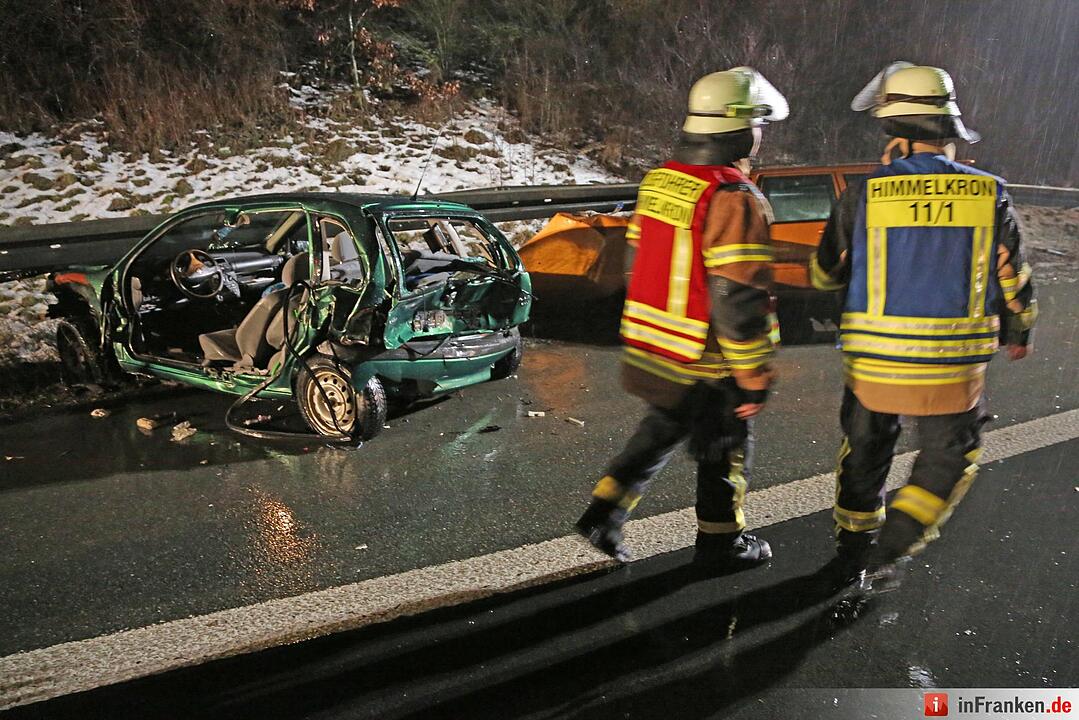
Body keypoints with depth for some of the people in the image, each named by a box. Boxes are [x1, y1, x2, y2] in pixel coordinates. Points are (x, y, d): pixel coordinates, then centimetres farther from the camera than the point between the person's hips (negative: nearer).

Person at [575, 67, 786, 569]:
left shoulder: (657, 182, 3)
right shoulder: (735, 200, -21)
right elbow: (740, 301, -23)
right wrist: (754, 379, -15)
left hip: (648, 352, 7)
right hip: (705, 365, -7)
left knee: (661, 431, 26)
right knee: (724, 452, 14)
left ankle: (604, 512, 25)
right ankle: (721, 542, 32)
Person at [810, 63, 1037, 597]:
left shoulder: (863, 197, -9)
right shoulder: (988, 194, -4)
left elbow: (824, 276, 3)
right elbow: (1013, 282, 5)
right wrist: (1019, 333, 24)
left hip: (873, 366, 0)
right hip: (953, 370, 0)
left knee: (864, 453, 21)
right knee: (948, 462, 22)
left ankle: (852, 552, 34)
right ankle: (887, 553, 14)